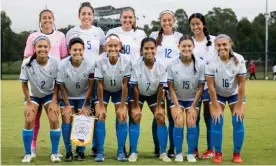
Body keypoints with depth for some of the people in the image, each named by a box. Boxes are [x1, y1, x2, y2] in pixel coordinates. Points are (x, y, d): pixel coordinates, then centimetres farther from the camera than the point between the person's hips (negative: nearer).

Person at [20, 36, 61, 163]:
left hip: (49, 95, 0)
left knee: (54, 120, -15)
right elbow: (24, 84, -13)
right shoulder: (27, 63, -27)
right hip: (32, 95, 0)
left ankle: (54, 153, 1)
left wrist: (54, 102, -13)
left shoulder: (55, 63, -25)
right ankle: (28, 154, 0)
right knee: (29, 121, -16)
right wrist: (29, 103, -12)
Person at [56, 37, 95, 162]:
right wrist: (67, 105, -9)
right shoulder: (62, 65, -25)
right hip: (67, 96, 0)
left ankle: (81, 151, 3)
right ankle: (68, 151, -2)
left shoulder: (90, 65, -24)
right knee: (66, 119, -13)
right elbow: (61, 86, -12)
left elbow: (90, 86, -12)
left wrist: (85, 106, -9)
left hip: (83, 96, 0)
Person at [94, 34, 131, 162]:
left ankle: (121, 152, 0)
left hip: (119, 91, 1)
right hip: (104, 90, 0)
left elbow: (125, 84, -20)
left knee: (122, 117, -9)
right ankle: (100, 152, -5)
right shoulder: (100, 60, -30)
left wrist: (122, 106, -17)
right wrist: (101, 106, -17)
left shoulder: (126, 60, -29)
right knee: (100, 117, -11)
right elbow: (100, 84, -21)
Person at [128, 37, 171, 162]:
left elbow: (160, 88, -16)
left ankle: (163, 152, 2)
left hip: (154, 95, 1)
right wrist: (136, 106, -16)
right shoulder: (136, 67, -28)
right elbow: (135, 88, -19)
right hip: (139, 95, -1)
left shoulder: (161, 67, -24)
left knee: (161, 119, -8)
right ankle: (133, 152, -5)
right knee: (135, 118, -13)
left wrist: (159, 106, -13)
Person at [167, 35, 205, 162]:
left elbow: (201, 88, -10)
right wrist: (177, 106, -14)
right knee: (179, 122, -17)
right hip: (176, 99, 0)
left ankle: (191, 154, 1)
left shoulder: (200, 64, -18)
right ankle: (178, 154, -2)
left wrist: (193, 106, -10)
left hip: (193, 99, 0)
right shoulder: (172, 65, -19)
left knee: (191, 123, -15)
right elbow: (171, 87, -10)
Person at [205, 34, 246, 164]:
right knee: (217, 122, -14)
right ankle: (218, 154, 0)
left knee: (238, 122, -11)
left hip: (235, 94, 1)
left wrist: (239, 105, -15)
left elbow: (241, 84, -17)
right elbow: (211, 86, -22)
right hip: (217, 94, -1)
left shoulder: (239, 60, -25)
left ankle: (237, 154, 2)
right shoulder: (211, 61, -28)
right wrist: (216, 107, -19)